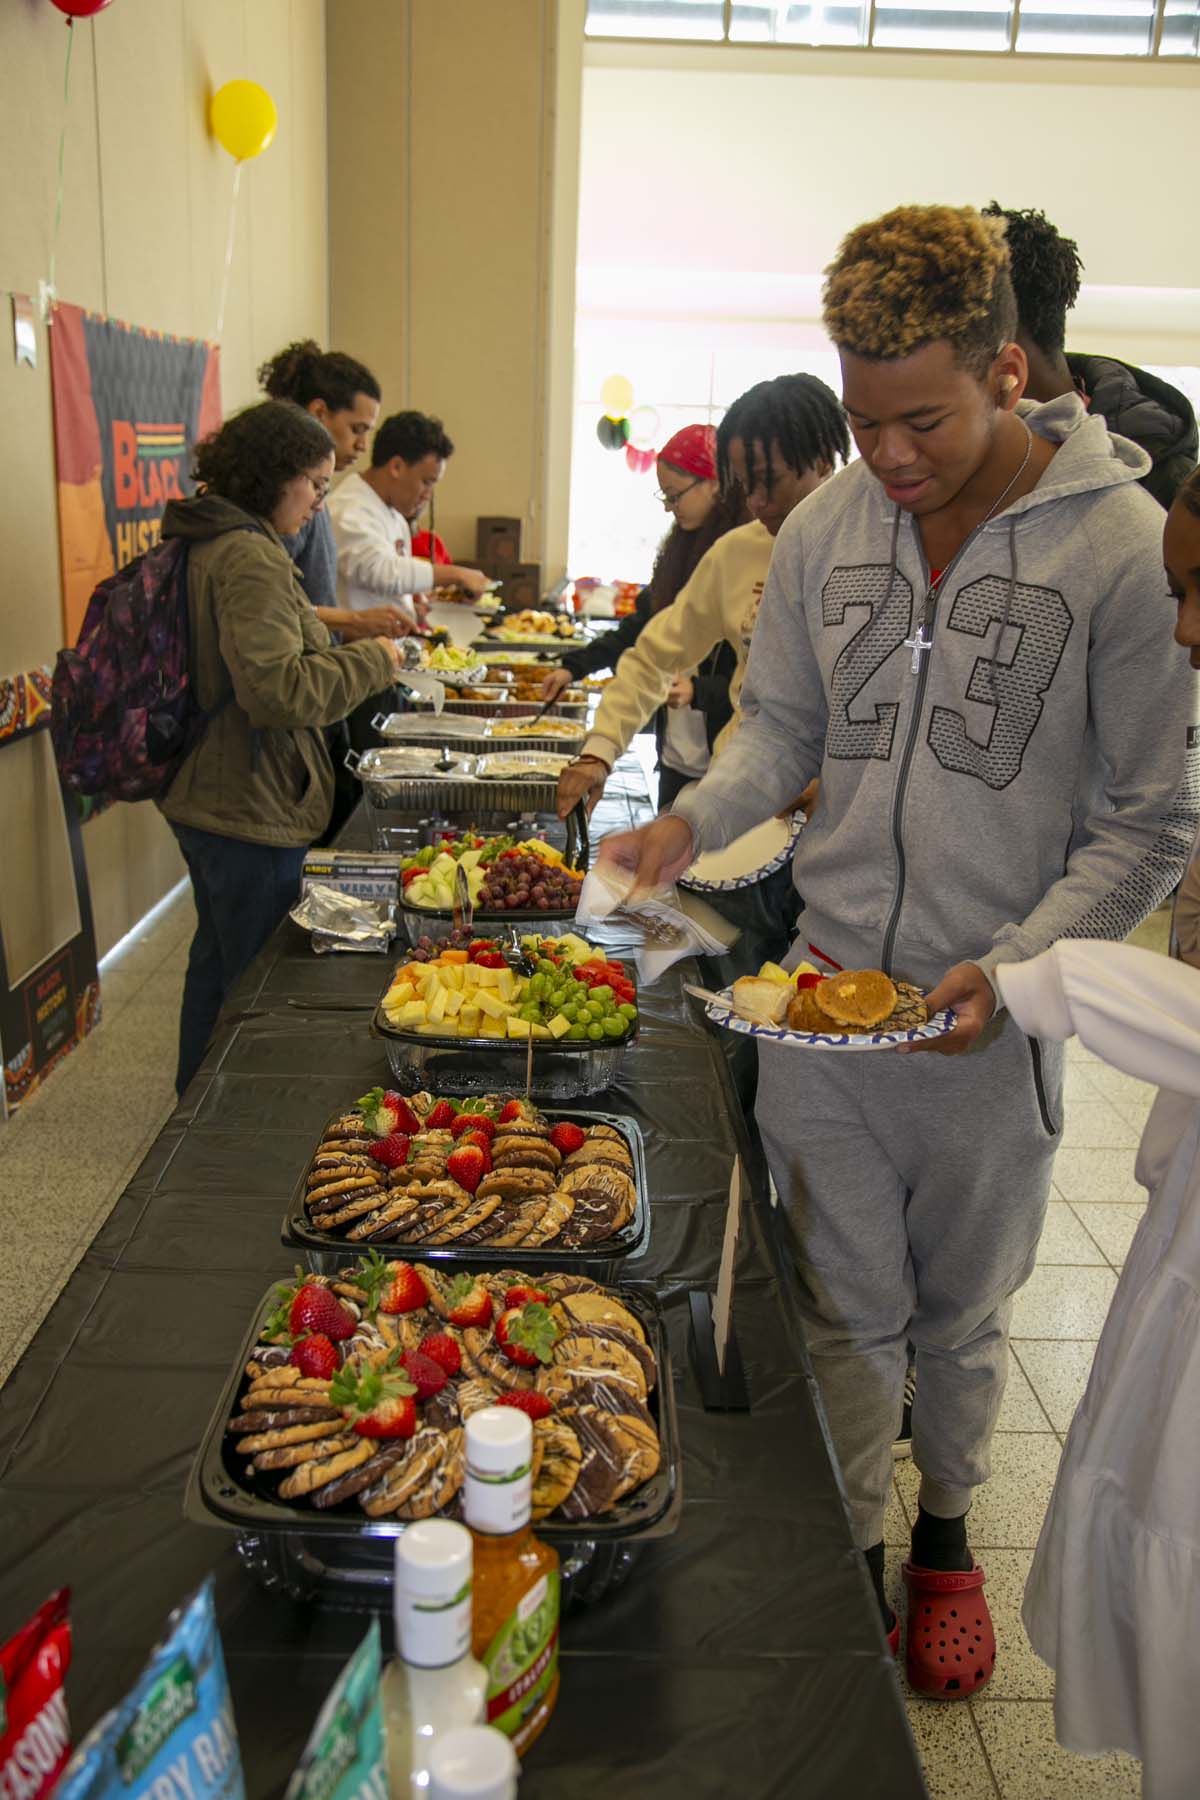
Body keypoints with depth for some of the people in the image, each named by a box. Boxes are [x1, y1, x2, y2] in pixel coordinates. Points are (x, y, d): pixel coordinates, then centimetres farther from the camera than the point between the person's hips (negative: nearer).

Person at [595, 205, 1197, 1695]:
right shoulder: (825, 525, -1)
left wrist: (1015, 967, -20)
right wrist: (695, 818, -9)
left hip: (992, 1018, -2)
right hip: (821, 997, 3)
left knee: (961, 1314, 19)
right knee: (848, 1309, 15)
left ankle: (945, 1532, 45)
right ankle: (848, 1561, 36)